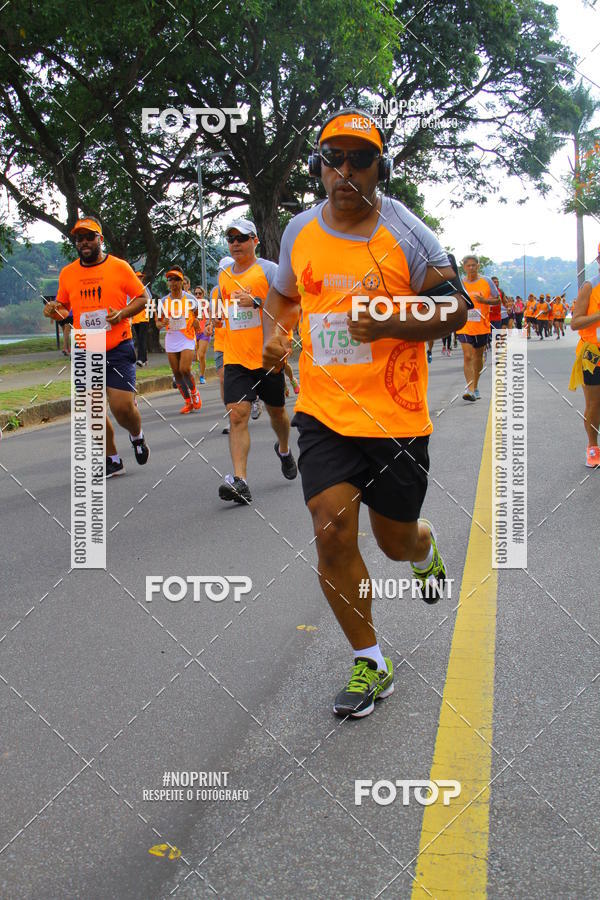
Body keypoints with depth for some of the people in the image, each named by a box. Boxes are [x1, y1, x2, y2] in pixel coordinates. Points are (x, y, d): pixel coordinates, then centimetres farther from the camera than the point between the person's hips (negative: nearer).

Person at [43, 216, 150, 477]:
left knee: (122, 406, -10)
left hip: (118, 349, -3)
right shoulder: (67, 273, 7)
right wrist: (54, 311, -7)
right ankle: (112, 459, 20)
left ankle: (137, 436, 24)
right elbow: (63, 306, 17)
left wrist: (122, 314, -15)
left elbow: (142, 297, 2)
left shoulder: (119, 267, -2)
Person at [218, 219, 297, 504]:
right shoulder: (223, 275, 13)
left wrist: (256, 301, -24)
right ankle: (239, 480, -18)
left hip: (267, 357, -3)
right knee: (237, 415, -12)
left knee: (276, 411, 15)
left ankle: (284, 450, 48)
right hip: (235, 360, 3)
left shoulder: (269, 269, -4)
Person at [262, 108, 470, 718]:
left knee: (396, 541, 11)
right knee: (332, 533, -10)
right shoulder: (300, 232, 5)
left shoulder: (405, 232, -7)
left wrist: (388, 324, -19)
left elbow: (454, 309, -3)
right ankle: (369, 661, 10)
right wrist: (275, 335, 1)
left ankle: (424, 546, 53)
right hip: (323, 411, 2)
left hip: (396, 415, -2)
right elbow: (282, 295, 23)